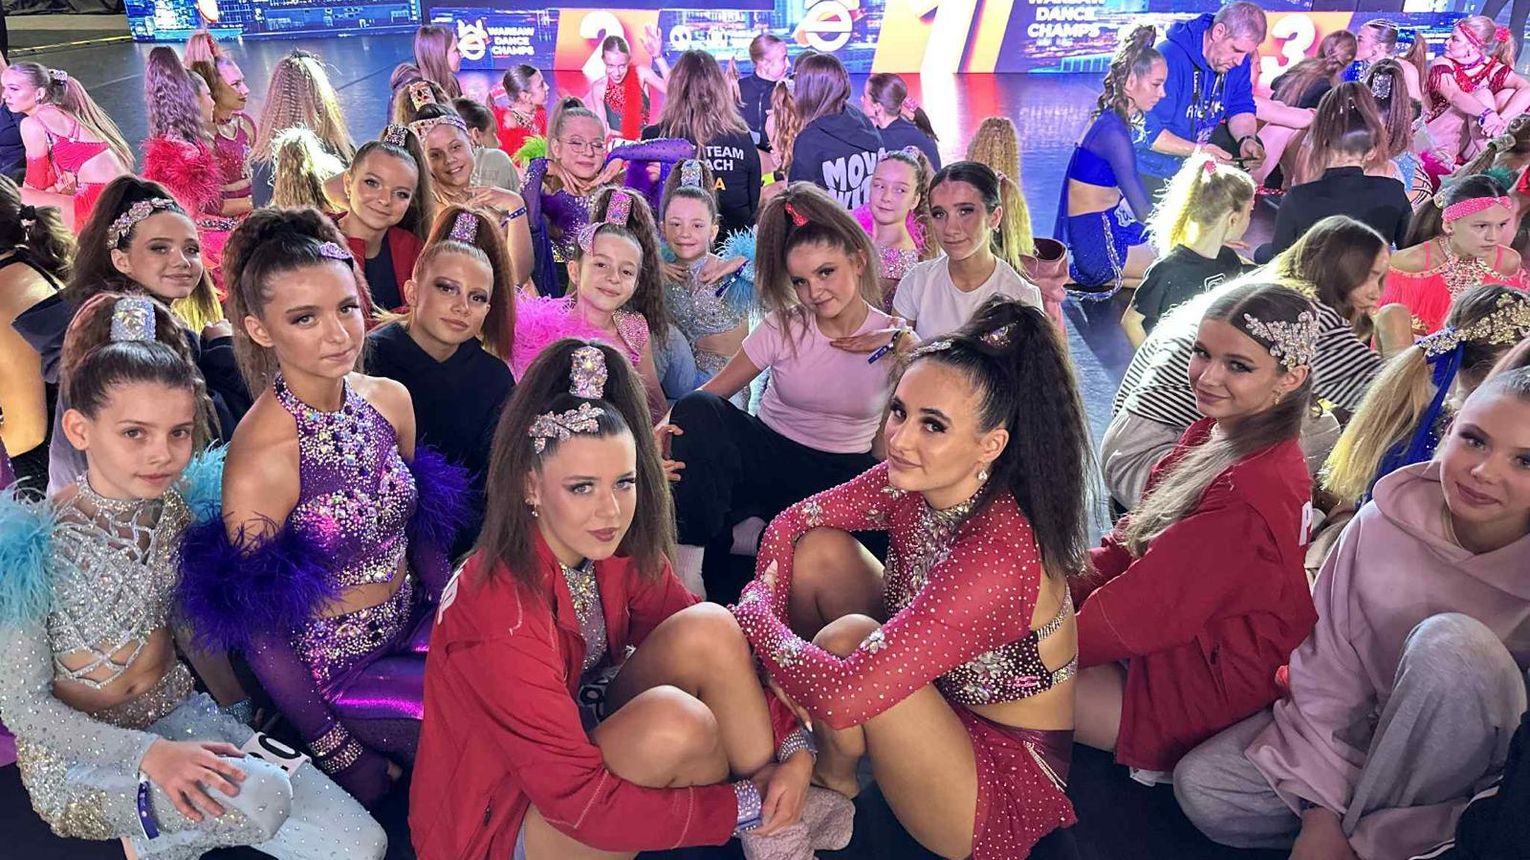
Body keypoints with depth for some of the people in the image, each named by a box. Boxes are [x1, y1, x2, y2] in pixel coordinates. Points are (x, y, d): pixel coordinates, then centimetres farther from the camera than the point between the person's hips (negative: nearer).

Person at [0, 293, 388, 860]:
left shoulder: (183, 507, -5)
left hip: (182, 714, 5)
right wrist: (148, 753, -27)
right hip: (76, 753, -4)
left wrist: (240, 715, 10)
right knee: (261, 794, -32)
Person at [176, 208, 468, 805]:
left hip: (416, 629, 6)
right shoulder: (259, 457, -23)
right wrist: (343, 756, -11)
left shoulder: (391, 400, -5)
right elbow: (259, 633, -16)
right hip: (336, 670, -6)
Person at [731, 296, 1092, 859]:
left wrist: (753, 611, -23)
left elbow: (844, 695, -40)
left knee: (848, 639, -29)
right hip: (937, 694, 7)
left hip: (1005, 781, -7)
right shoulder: (914, 482, -13)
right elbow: (791, 524, -1)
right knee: (820, 548, -5)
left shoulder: (997, 559, -36)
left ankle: (834, 777, 6)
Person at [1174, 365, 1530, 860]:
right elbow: (1328, 669, -9)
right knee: (1200, 787, -18)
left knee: (1450, 641, -34)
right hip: (1365, 726, 2)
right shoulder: (1385, 519, -14)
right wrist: (1321, 812, -16)